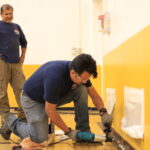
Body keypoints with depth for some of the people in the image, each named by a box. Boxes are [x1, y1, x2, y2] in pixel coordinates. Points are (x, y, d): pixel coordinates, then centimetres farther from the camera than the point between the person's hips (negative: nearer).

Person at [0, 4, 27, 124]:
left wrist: (23, 56, 16)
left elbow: (24, 43, 26)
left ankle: (24, 115, 11)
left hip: (16, 63, 5)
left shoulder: (17, 27, 15)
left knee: (21, 89, 4)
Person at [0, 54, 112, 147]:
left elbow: (94, 94, -3)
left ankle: (83, 131, -5)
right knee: (40, 138, -19)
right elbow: (50, 110, -32)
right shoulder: (55, 76, -40)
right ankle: (12, 122, 8)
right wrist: (68, 132, -23)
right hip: (33, 99, -7)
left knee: (82, 90, -14)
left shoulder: (80, 72, -17)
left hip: (55, 96, 7)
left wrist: (103, 112, -21)